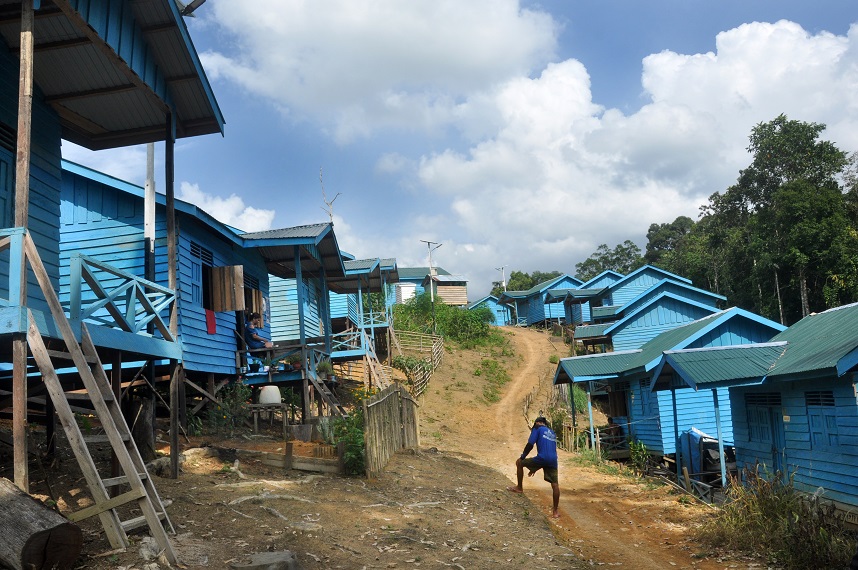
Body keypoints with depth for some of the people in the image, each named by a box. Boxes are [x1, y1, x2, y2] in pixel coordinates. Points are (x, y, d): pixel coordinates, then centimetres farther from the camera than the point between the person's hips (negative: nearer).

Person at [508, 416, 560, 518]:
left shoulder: (537, 428, 9)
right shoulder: (552, 433, 28)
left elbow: (530, 444, -2)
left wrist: (522, 457, 12)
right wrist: (535, 468, 35)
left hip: (542, 458, -6)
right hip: (553, 461, 6)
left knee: (519, 462, 14)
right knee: (555, 484, 8)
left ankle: (519, 488, 21)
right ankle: (556, 511, 12)